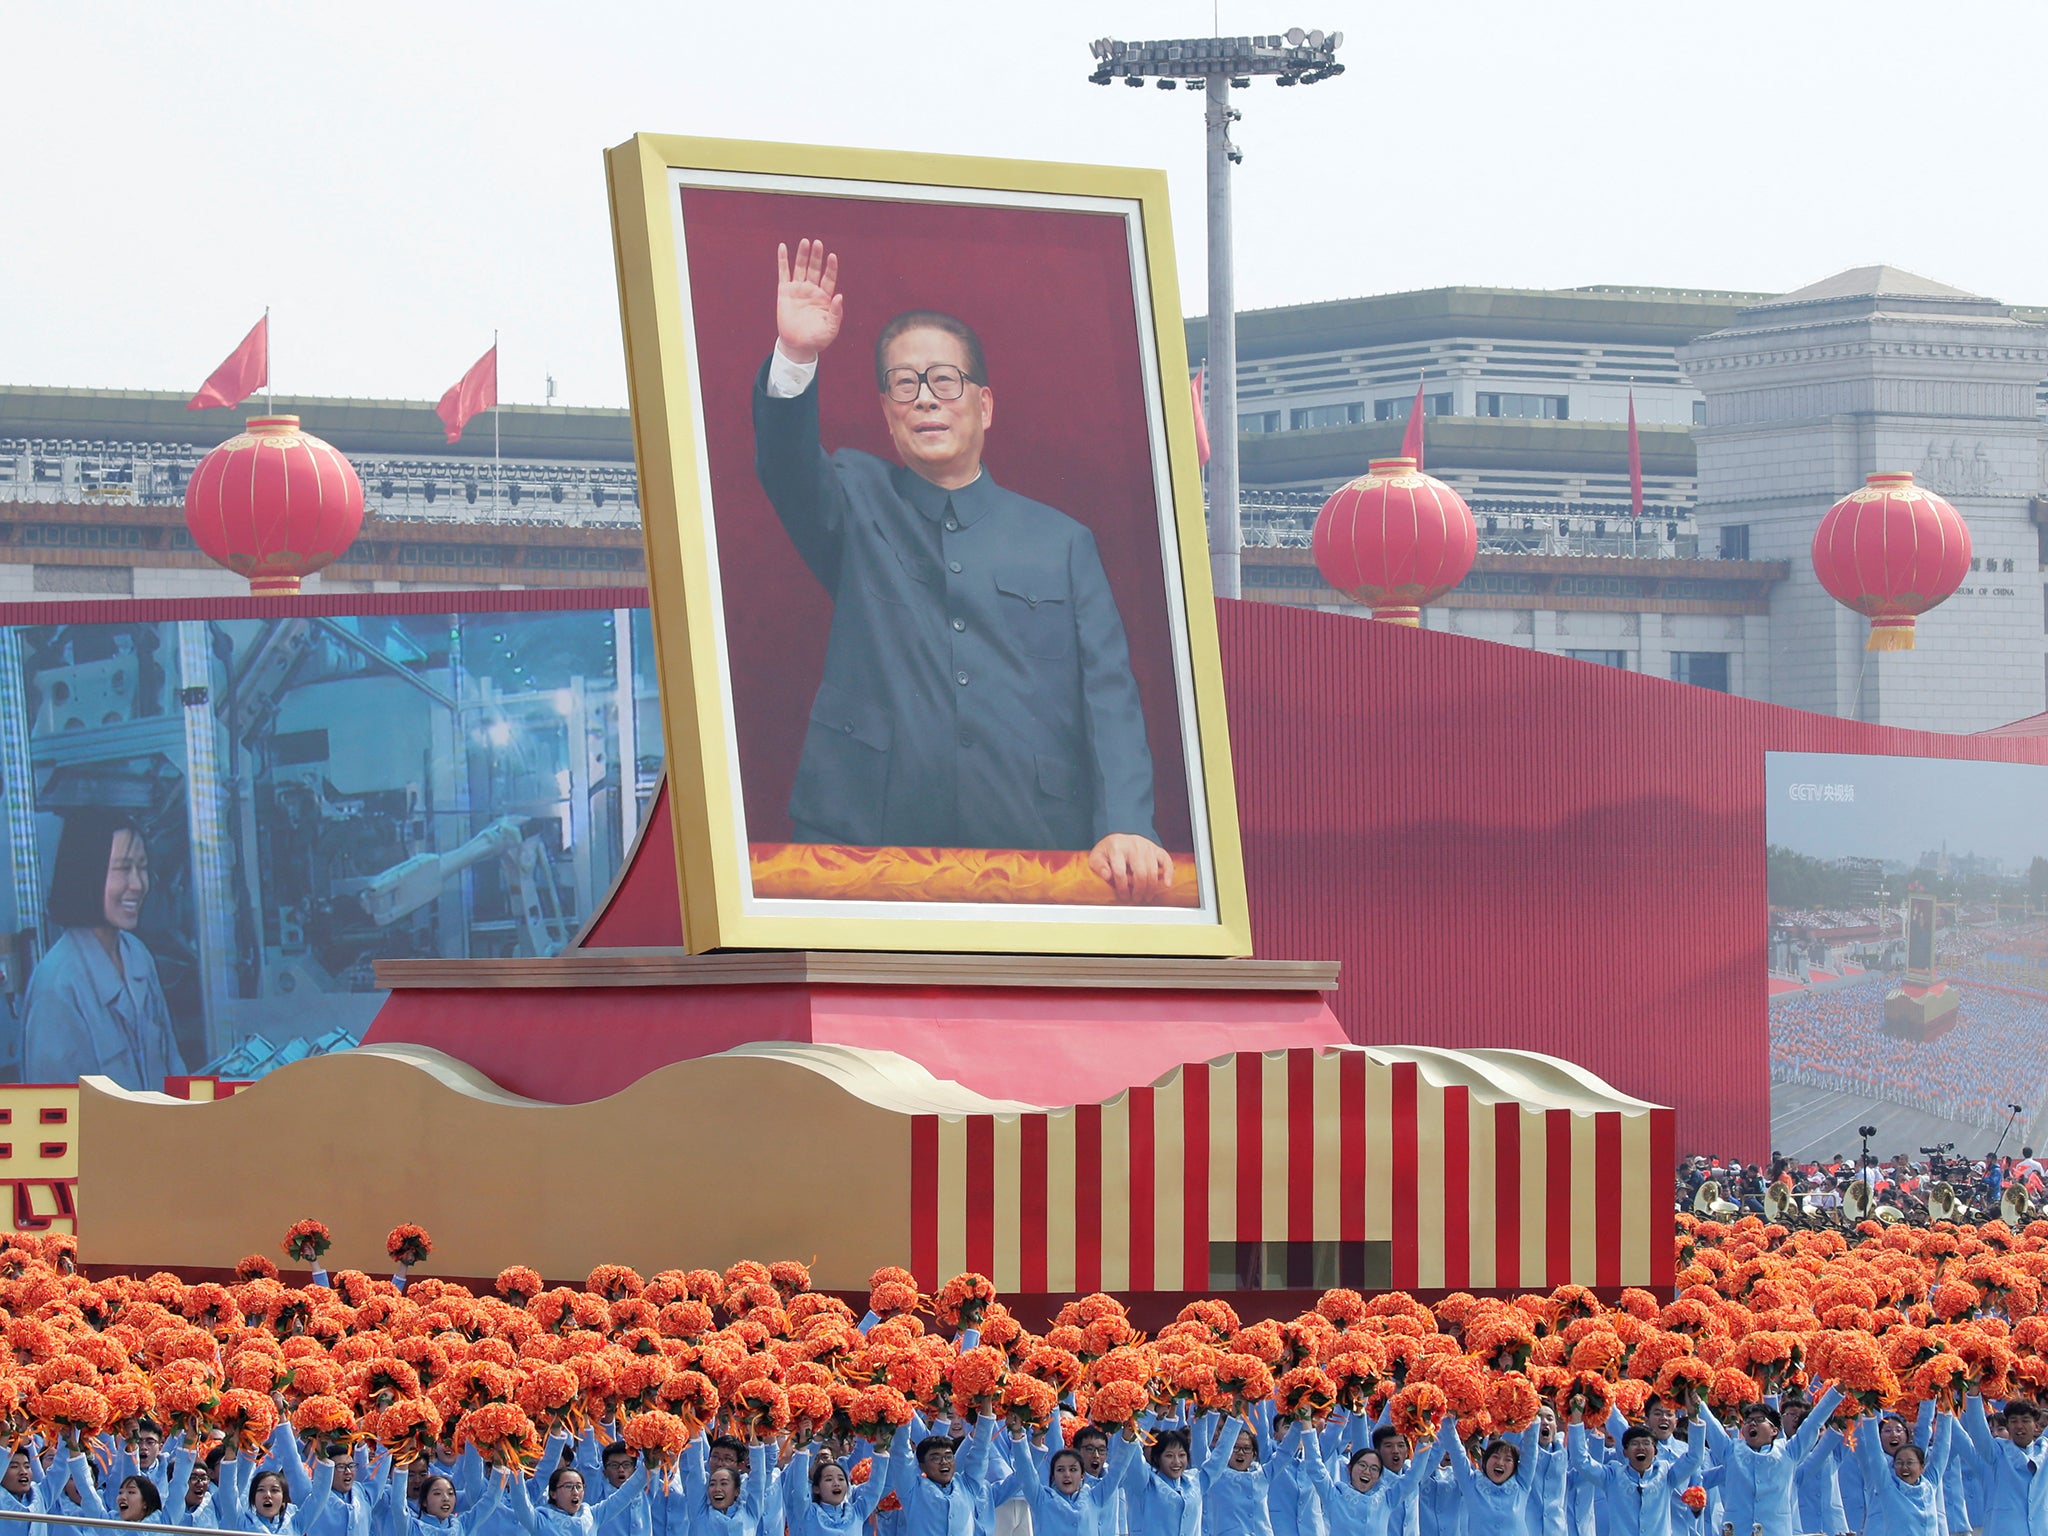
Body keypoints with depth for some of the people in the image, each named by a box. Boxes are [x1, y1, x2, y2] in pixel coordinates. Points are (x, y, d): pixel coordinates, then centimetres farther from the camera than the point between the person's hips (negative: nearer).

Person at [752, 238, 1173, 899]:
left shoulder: (1062, 542, 15)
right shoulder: (855, 504, 17)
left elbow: (1109, 697, 7)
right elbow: (787, 466, -5)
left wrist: (1125, 827, -10)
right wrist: (795, 357, -24)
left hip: (1033, 846, 0)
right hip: (865, 842, 0)